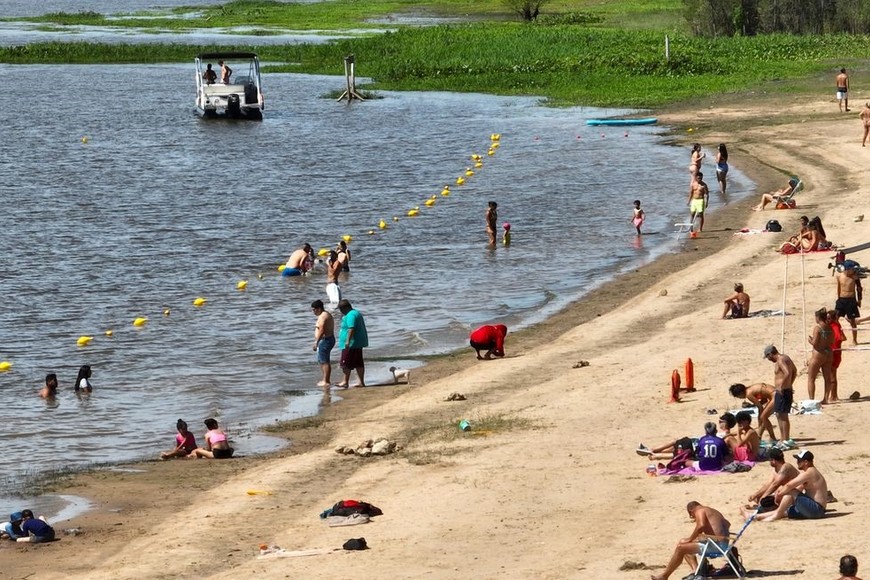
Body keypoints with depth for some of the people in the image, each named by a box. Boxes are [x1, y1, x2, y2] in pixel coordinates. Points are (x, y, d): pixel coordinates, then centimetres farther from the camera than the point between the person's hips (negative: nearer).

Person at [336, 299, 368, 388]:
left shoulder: (351, 315, -17)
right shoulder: (356, 313, 17)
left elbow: (352, 329, -28)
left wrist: (348, 341, -30)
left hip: (352, 343, -11)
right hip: (358, 343, 11)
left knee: (346, 363, -4)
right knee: (358, 363, 10)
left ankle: (346, 382, -1)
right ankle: (362, 382, 11)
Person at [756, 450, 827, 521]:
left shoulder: (809, 473, -17)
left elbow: (789, 485, -20)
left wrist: (779, 495, -5)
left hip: (816, 509, -10)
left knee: (790, 492, -19)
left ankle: (776, 516, -13)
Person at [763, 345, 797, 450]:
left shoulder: (780, 360, -16)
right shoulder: (786, 357, 14)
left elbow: (787, 373, -31)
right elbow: (794, 371, 28)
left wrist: (781, 386, -24)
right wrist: (790, 384, 30)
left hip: (783, 392, -11)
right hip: (788, 389, 11)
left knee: (783, 415, -8)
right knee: (779, 415, 17)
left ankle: (786, 441, -7)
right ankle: (783, 439, 23)